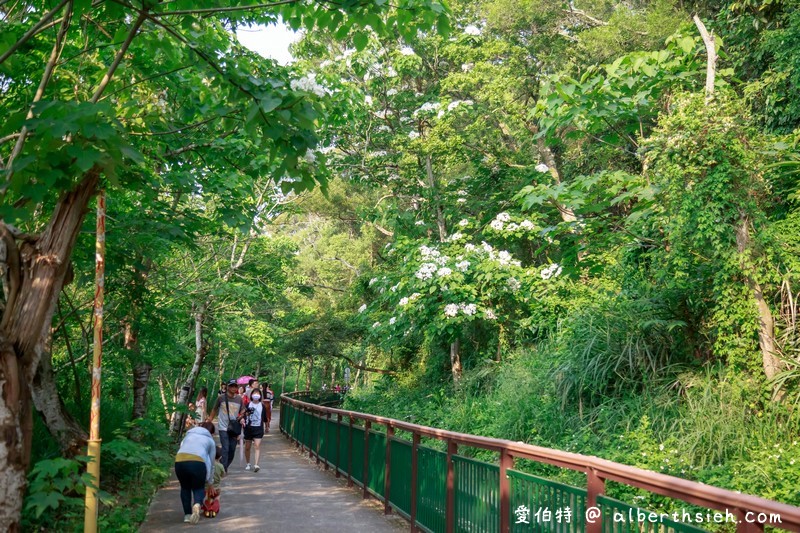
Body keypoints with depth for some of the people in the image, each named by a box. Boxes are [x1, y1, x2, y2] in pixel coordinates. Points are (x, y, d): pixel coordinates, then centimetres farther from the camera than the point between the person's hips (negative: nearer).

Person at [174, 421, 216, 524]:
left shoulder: (189, 434, 34)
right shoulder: (210, 440, 27)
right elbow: (211, 463, 30)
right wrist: (210, 482, 39)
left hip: (180, 461, 2)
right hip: (197, 462, -2)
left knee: (185, 488, 26)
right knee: (198, 488, 19)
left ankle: (187, 514, 19)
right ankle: (197, 504, -12)